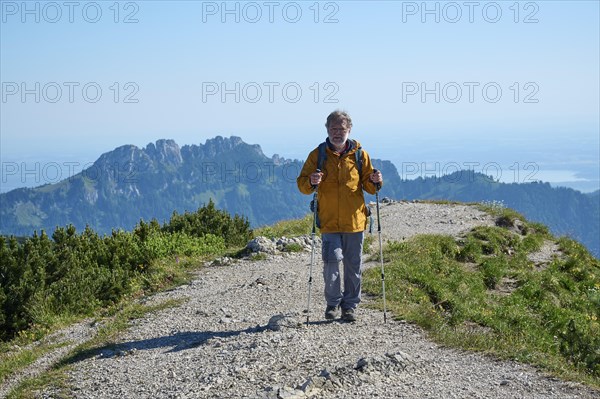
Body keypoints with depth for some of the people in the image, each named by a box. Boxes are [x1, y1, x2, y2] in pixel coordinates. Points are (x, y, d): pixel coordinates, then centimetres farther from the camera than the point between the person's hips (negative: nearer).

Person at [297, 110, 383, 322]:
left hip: (355, 220, 2)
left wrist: (375, 182, -10)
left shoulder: (360, 154, 6)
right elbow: (302, 184, 3)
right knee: (332, 261, -10)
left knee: (353, 265, 8)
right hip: (329, 221, -1)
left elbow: (368, 185, 12)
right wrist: (311, 182, -19)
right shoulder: (317, 155, 3)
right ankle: (332, 303, 9)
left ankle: (350, 305, 22)